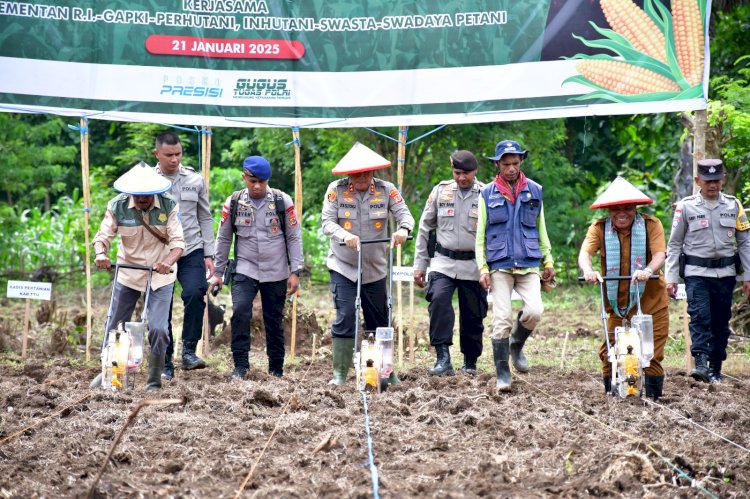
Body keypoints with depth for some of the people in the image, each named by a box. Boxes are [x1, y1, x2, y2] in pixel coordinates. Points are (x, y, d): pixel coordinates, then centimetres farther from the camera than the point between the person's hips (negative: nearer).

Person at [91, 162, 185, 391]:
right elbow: (103, 236, -12)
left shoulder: (169, 206, -14)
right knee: (115, 326, 7)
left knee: (158, 329, -11)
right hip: (128, 273, 2)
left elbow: (178, 241, -18)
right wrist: (100, 254, -34)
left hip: (160, 276, -2)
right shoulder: (118, 206, -12)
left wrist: (168, 261, -38)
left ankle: (154, 380, 5)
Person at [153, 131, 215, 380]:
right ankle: (166, 363, 12)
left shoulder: (195, 181, 6)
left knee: (195, 293, -23)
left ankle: (189, 350, -14)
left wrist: (208, 255, 6)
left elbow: (205, 219, 12)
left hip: (191, 250, 0)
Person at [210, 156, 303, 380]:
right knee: (240, 313, -19)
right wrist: (218, 272, 8)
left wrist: (295, 272, -4)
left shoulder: (282, 201, -3)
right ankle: (240, 366, -11)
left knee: (274, 321, 8)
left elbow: (294, 237, 1)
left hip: (276, 273, 0)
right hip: (244, 270, 0)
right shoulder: (233, 203, 0)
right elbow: (223, 239, 9)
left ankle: (276, 369, 21)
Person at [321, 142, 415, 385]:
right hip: (343, 267, -2)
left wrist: (403, 229, -36)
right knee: (345, 317, -12)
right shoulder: (336, 190, -8)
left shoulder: (386, 190, -4)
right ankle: (339, 373, -7)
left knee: (380, 321, 11)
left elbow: (404, 213, -12)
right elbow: (327, 222, -13)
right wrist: (345, 236, -33)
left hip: (375, 269, 2)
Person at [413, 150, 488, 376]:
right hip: (443, 262, 1)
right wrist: (420, 264, 9)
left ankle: (470, 363, 25)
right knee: (438, 300, -23)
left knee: (473, 316, 5)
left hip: (473, 265, 0)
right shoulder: (441, 191, 5)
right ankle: (443, 358, -22)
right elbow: (424, 229, 11)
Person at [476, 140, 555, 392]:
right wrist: (482, 268, -2)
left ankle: (517, 345, 14)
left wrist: (548, 260, 12)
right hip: (500, 266, -1)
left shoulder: (534, 191, 10)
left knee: (535, 311, -17)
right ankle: (502, 374, 2)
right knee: (502, 319, -7)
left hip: (529, 264, 1)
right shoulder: (488, 194, 6)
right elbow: (480, 234, 6)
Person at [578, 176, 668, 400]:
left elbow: (660, 255, -19)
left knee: (652, 354, -1)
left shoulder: (651, 225, -7)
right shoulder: (599, 228, -3)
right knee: (608, 353, 1)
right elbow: (585, 253, -17)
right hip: (615, 303, 2)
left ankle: (653, 398, 8)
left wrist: (648, 270, -41)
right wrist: (588, 270, -40)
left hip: (650, 301, -2)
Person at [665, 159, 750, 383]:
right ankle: (701, 364, -26)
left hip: (725, 273, 3)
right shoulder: (686, 207, 0)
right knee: (700, 317, -18)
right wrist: (671, 278, -1)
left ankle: (716, 369, 13)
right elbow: (674, 244, 5)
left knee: (721, 322, 5)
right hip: (696, 273, -3)